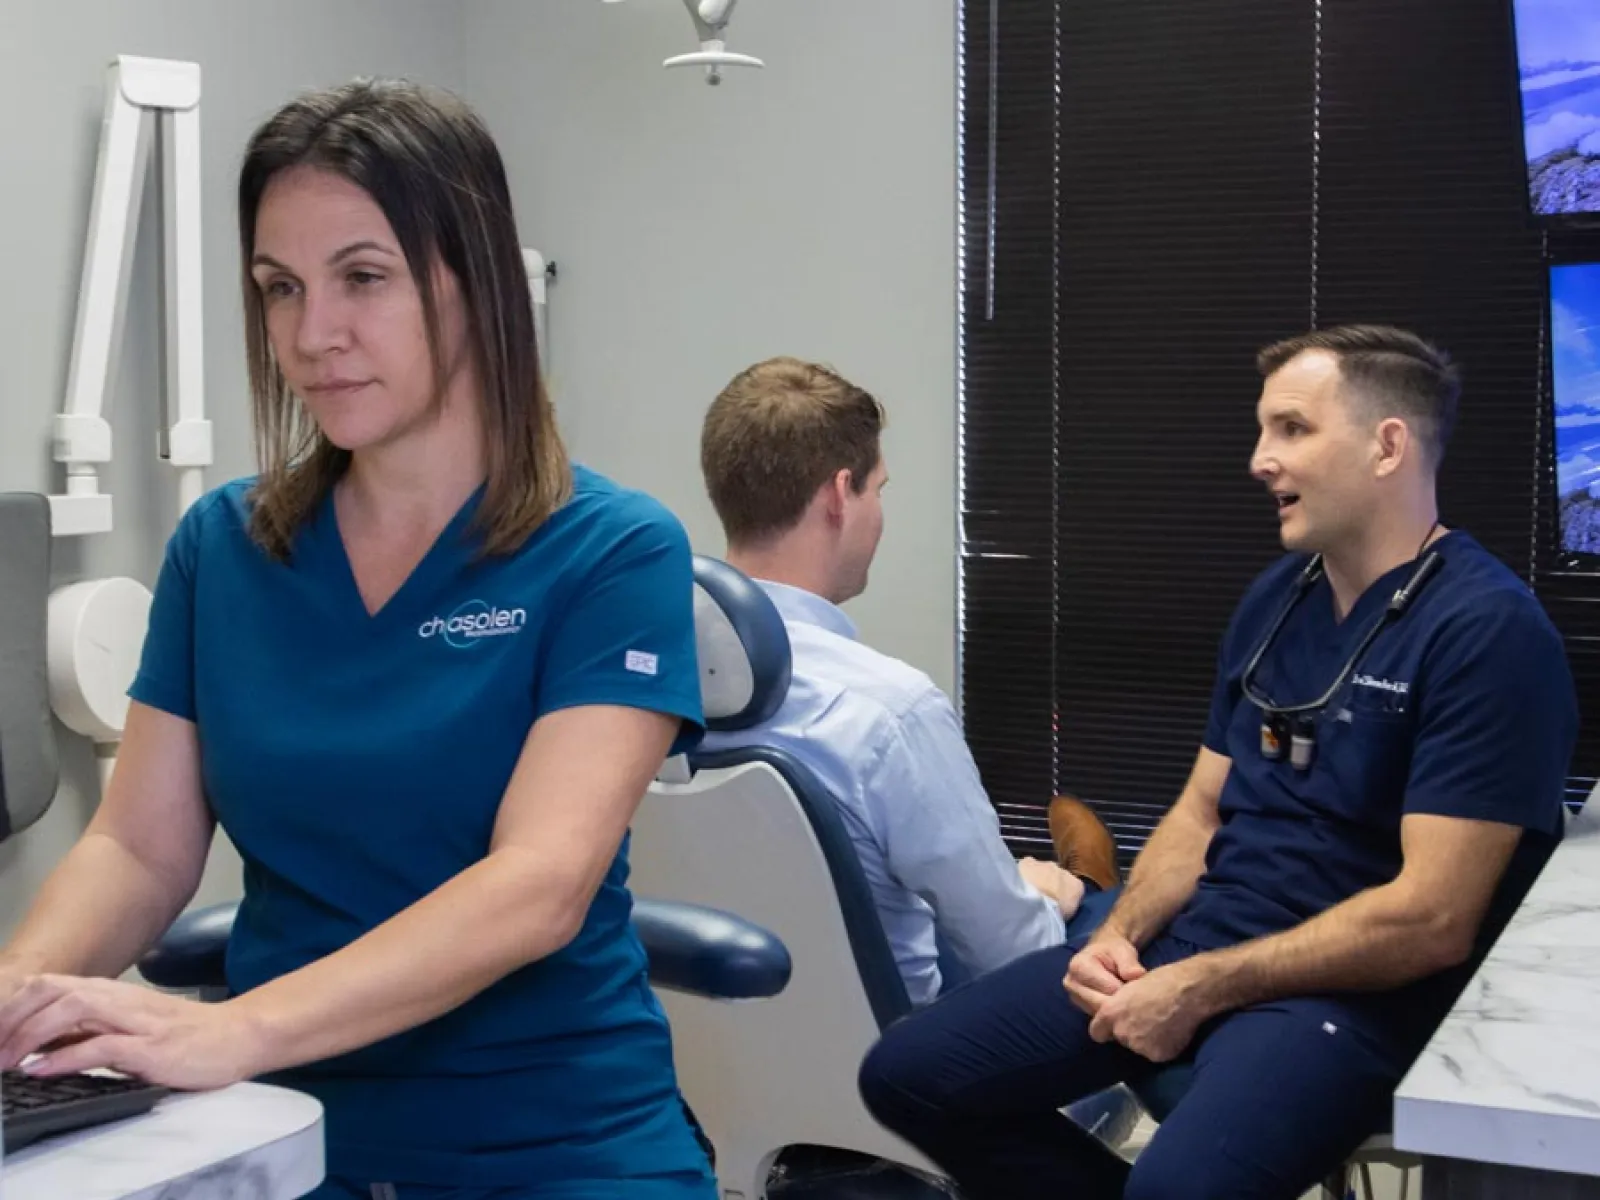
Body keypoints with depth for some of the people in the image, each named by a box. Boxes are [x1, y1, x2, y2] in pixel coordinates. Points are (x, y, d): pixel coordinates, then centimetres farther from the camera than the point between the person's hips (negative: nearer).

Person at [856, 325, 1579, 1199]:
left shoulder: (1489, 629, -14)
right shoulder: (1273, 598, 10)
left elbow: (1432, 918, -19)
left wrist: (1202, 989, -16)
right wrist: (1118, 935, -3)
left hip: (1358, 986, -7)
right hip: (1190, 939, 8)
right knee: (908, 1074, -3)